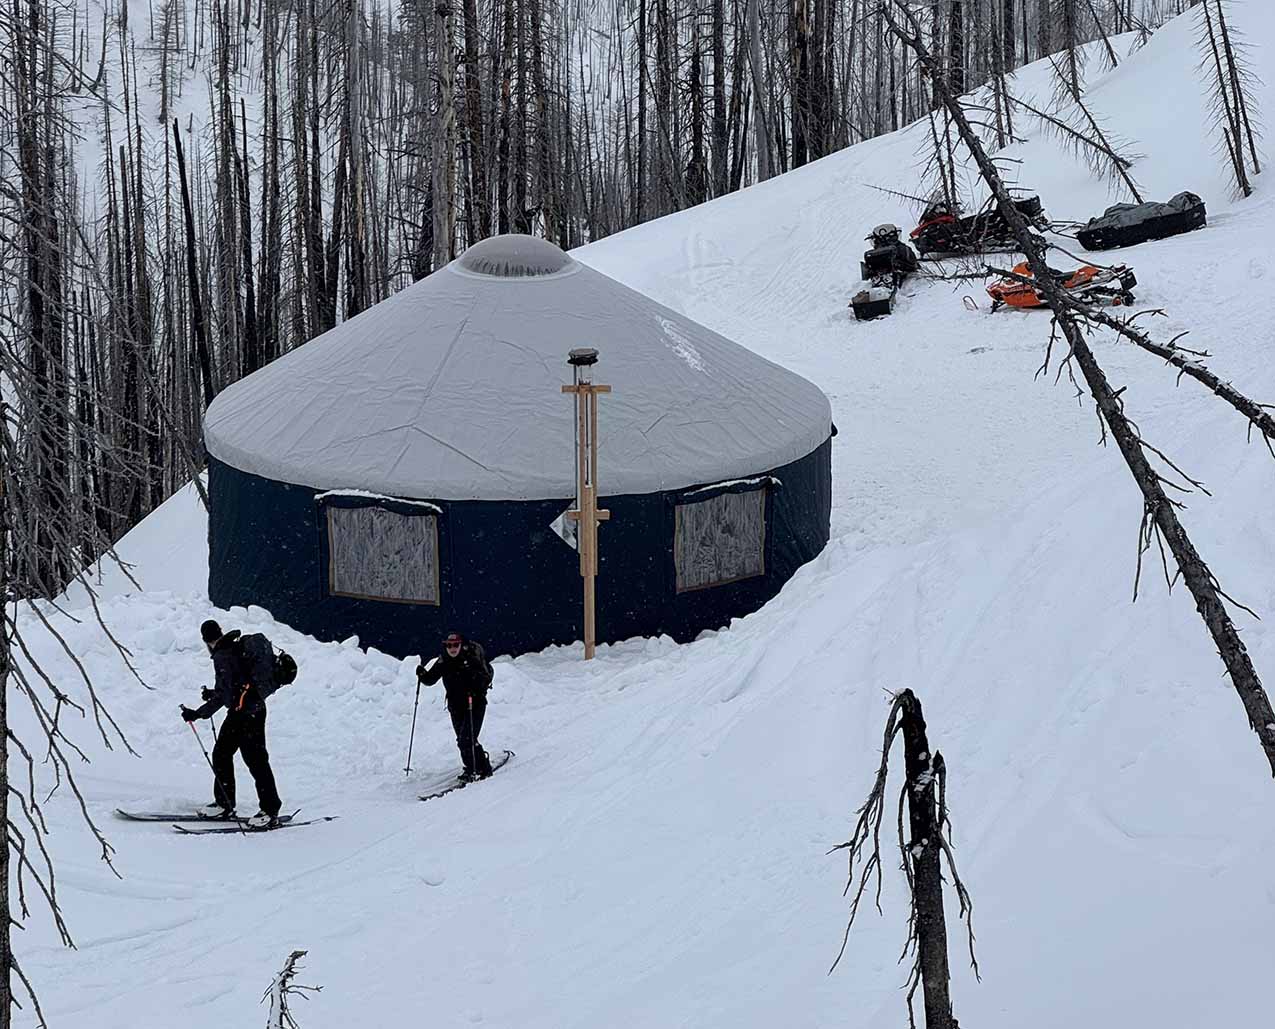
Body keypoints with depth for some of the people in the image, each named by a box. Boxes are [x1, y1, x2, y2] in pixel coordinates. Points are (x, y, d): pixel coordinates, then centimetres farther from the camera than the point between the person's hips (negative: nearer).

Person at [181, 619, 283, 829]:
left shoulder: (223, 656, -20)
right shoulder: (236, 648, 8)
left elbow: (224, 695, -24)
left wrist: (198, 713, -22)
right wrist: (213, 693, 34)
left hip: (246, 713, -10)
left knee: (255, 760, -6)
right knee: (221, 754, 13)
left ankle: (271, 812, -1)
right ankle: (224, 804, 21)